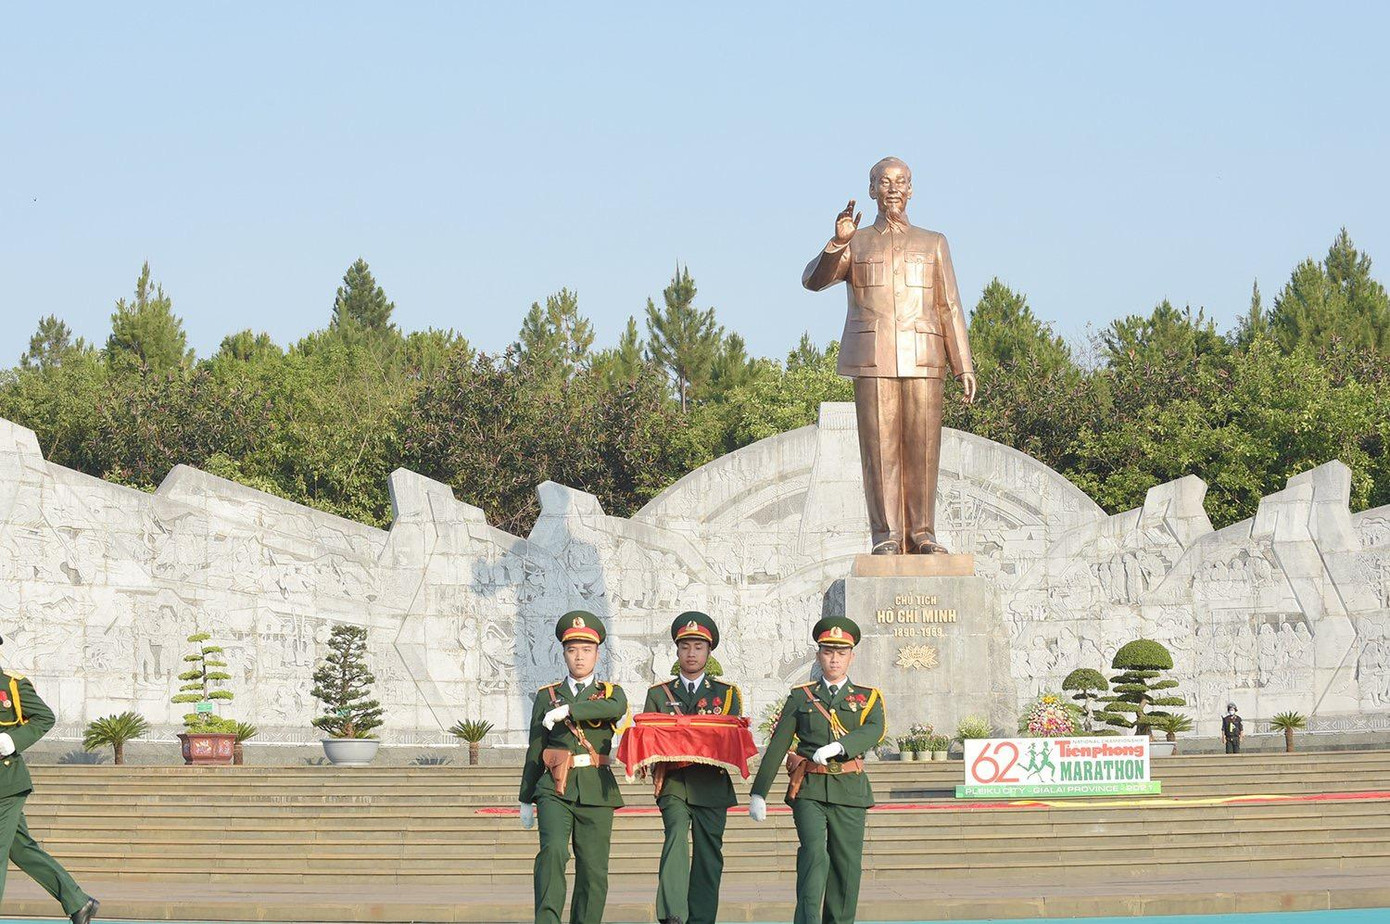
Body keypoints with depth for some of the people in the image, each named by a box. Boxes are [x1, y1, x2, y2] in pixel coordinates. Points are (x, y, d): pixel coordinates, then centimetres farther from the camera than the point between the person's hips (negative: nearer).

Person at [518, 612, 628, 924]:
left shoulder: (611, 692, 11)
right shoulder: (547, 696, 13)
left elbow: (616, 708, -16)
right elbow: (535, 751, 16)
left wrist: (567, 709, -20)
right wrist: (526, 800, 15)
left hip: (595, 791, 1)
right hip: (554, 790, -1)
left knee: (594, 869, 0)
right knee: (553, 851, -22)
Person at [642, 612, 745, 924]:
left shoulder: (727, 694, 13)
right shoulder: (658, 694, 14)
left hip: (712, 785, 2)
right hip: (673, 783, -2)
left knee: (708, 857, 1)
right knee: (676, 833, -24)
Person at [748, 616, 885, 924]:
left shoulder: (868, 698, 12)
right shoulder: (800, 697, 13)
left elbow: (875, 730, -9)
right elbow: (776, 747, 10)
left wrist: (838, 746, -26)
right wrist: (758, 793, 3)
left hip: (849, 791, 1)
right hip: (809, 789, -1)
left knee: (846, 865, 2)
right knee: (814, 853, -17)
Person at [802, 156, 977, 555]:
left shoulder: (933, 244, 17)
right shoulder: (855, 245, 14)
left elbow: (949, 309, 13)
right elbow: (813, 279, -2)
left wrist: (964, 366, 6)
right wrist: (838, 242, -19)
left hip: (922, 358, 1)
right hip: (872, 358, -1)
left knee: (922, 446, -3)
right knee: (880, 446, -5)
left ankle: (921, 534, 1)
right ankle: (886, 536, -3)